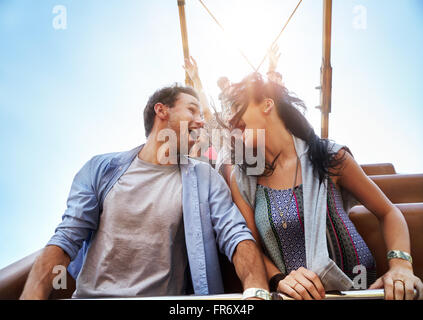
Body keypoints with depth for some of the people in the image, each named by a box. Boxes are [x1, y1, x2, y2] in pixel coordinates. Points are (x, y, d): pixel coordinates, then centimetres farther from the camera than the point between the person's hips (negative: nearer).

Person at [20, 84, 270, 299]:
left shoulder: (205, 178, 2)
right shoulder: (101, 169, 3)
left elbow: (236, 236, -9)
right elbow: (66, 239, -2)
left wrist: (257, 292, -30)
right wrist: (31, 295, -19)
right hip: (90, 294, -2)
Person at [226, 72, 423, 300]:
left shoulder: (330, 157, -2)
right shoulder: (241, 179, 2)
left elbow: (388, 212, 6)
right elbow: (251, 247, 3)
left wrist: (400, 265, -10)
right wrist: (279, 280, -16)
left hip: (356, 287, 1)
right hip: (296, 295, 0)